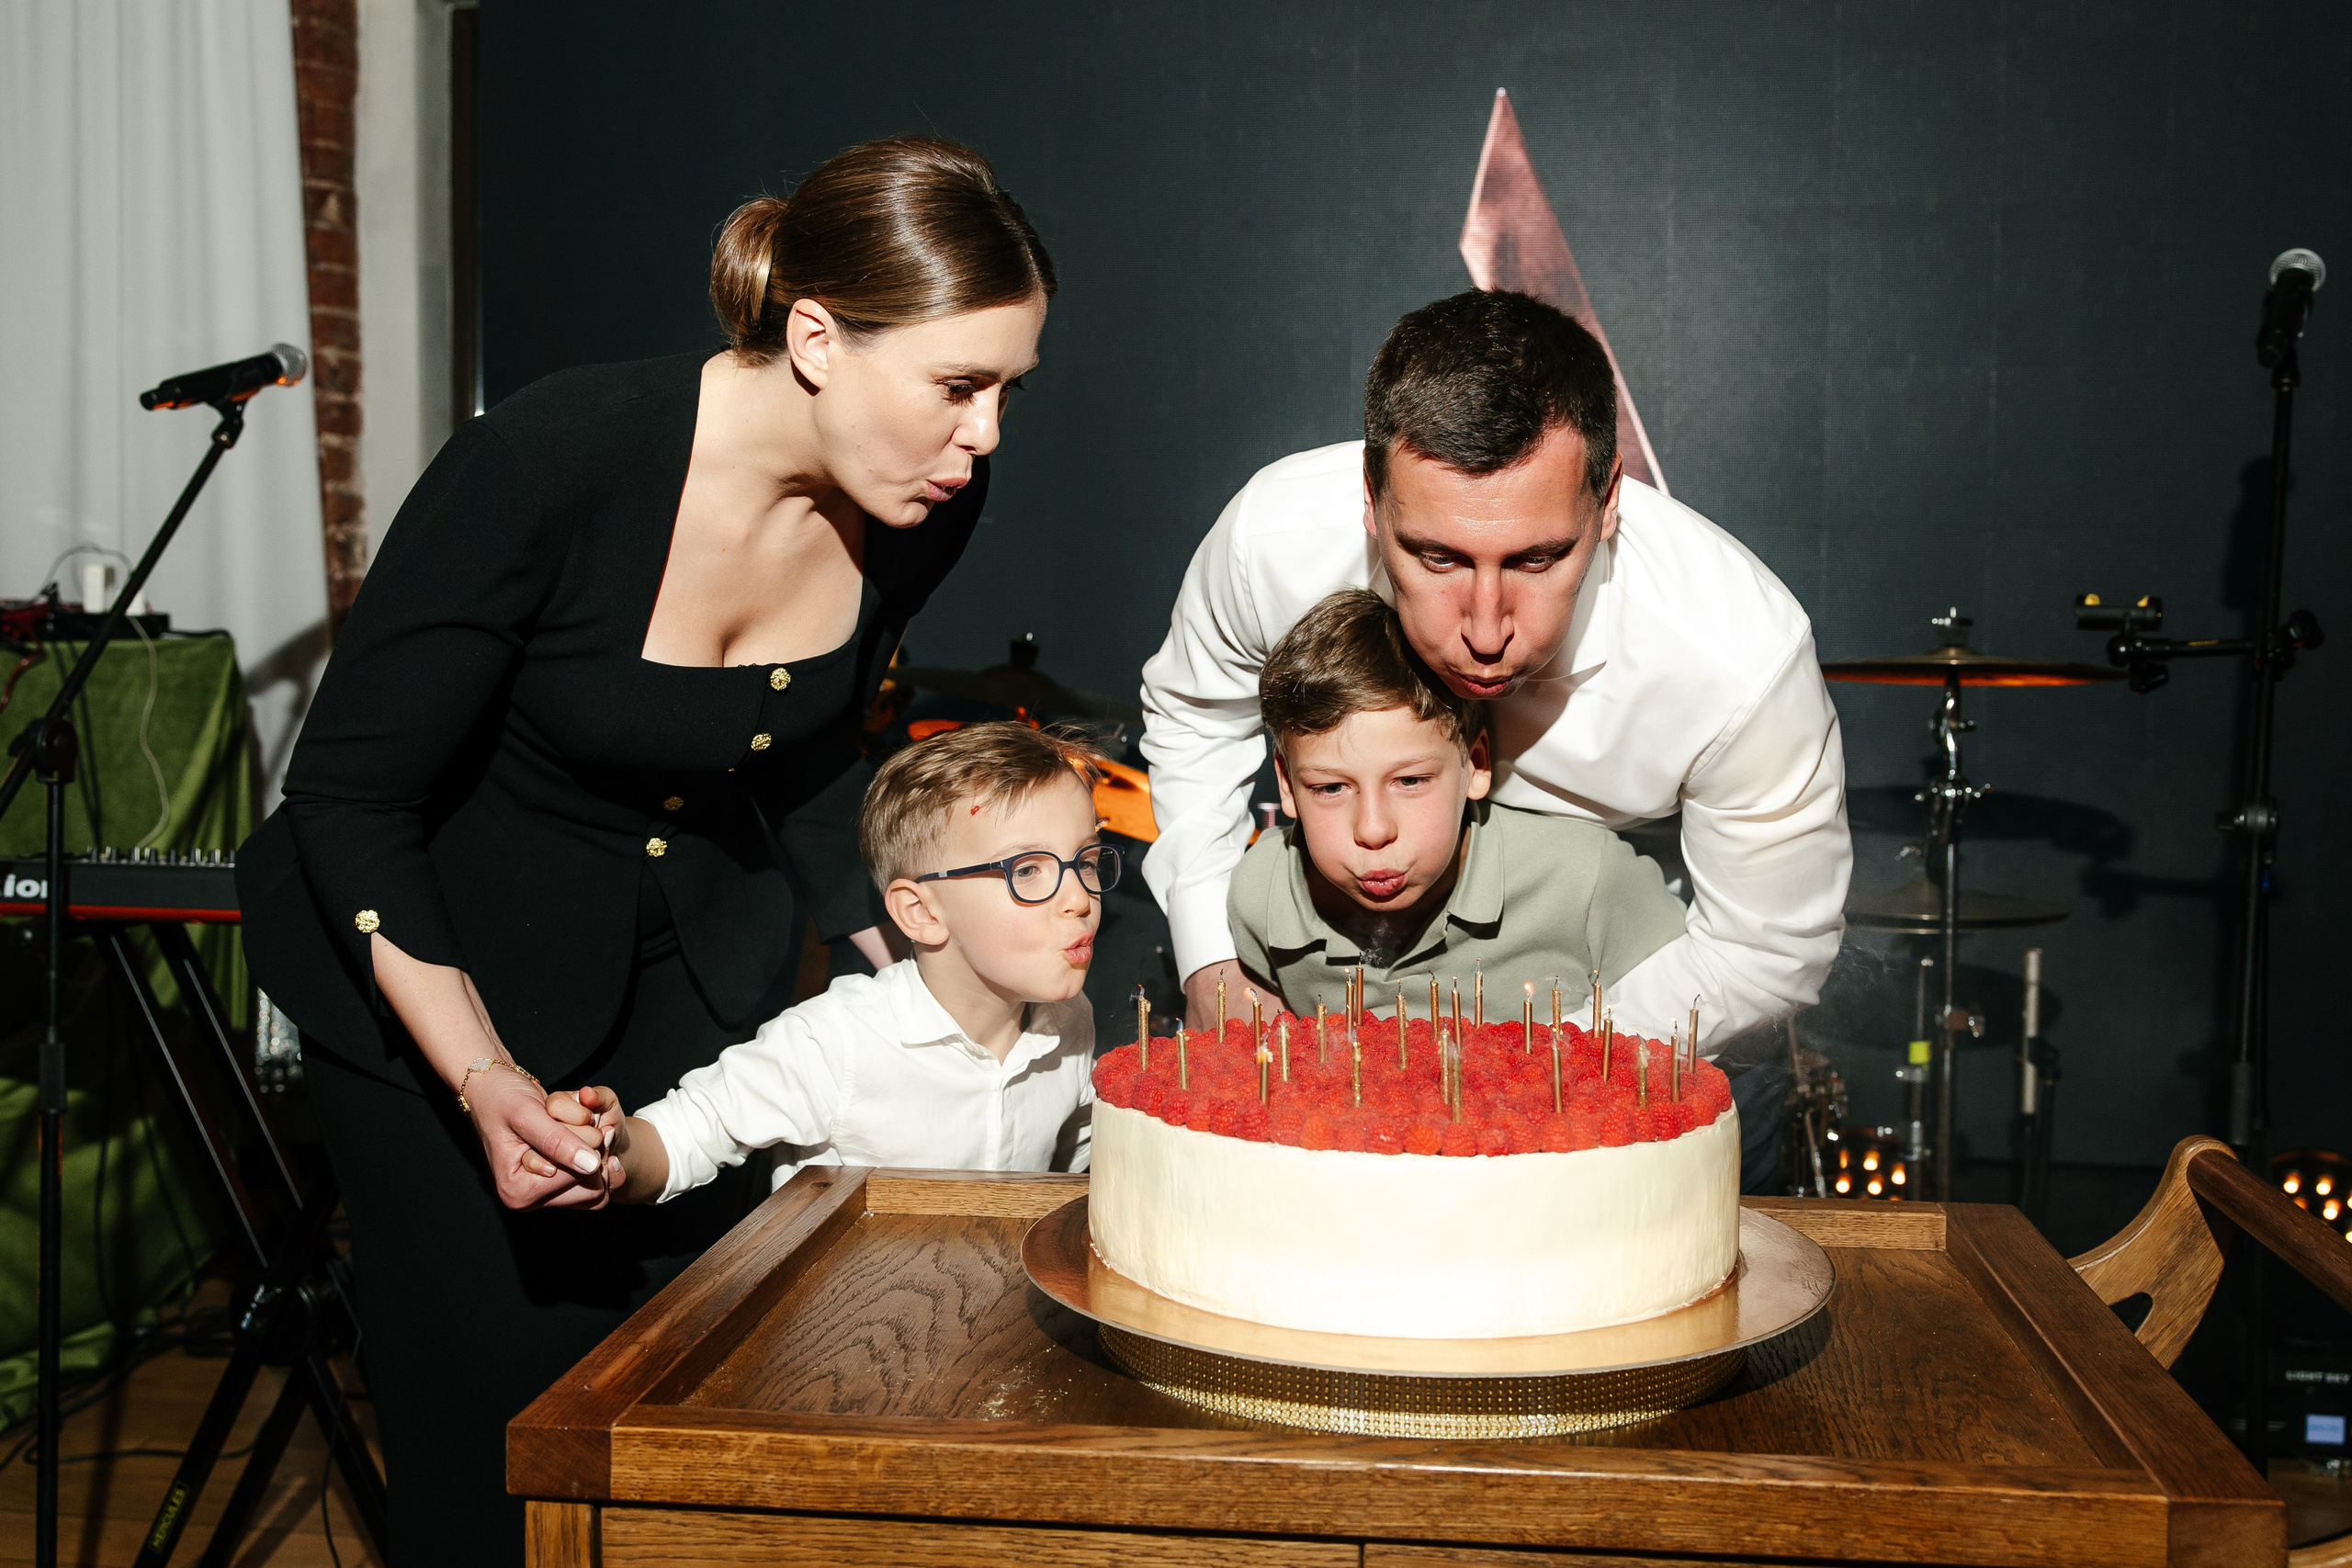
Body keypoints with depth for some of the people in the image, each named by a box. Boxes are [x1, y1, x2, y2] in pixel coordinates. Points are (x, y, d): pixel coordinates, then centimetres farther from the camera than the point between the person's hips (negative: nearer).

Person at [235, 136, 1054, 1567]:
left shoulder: (923, 508, -15)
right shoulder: (552, 460, -32)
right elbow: (349, 797, -22)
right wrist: (484, 1080, -30)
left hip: (700, 947, 5)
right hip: (430, 960, -4)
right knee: (501, 1395, -1)